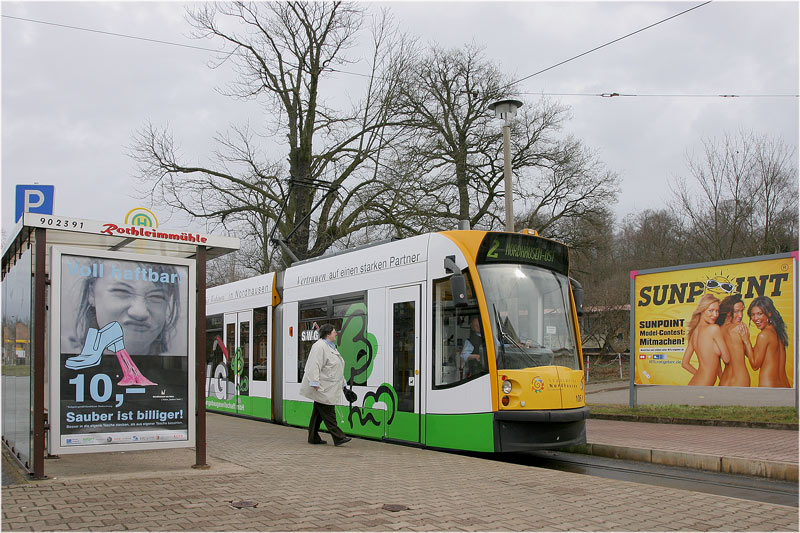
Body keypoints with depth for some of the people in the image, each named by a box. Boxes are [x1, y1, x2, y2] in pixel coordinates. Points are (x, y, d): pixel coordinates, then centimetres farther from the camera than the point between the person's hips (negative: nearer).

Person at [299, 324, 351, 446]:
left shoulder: (331, 347, 20)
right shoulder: (320, 346, -14)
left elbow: (336, 368, 25)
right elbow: (314, 366, -21)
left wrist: (342, 383, 23)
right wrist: (315, 383, -26)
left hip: (328, 388, 10)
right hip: (322, 388, -10)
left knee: (318, 412, 13)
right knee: (328, 413, -8)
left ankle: (313, 438, 18)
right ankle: (338, 437, -9)